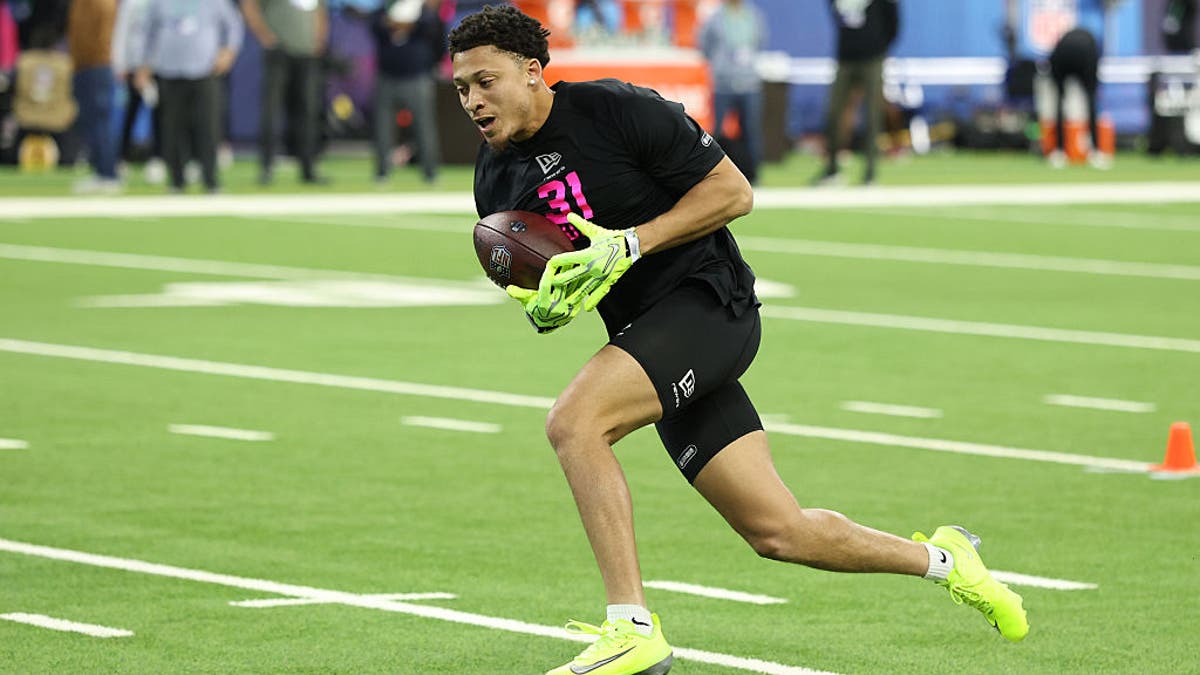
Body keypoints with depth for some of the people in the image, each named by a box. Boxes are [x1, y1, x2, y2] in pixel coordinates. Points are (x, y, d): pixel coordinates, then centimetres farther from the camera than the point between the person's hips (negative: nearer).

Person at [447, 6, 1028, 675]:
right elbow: (535, 284, 18)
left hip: (710, 301, -7)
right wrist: (541, 307, -7)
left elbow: (734, 192, -11)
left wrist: (631, 244, -20)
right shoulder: (496, 180, 6)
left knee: (573, 420, -28)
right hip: (648, 331, 7)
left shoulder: (617, 110, -13)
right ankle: (940, 557, 29)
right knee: (778, 532, 5)